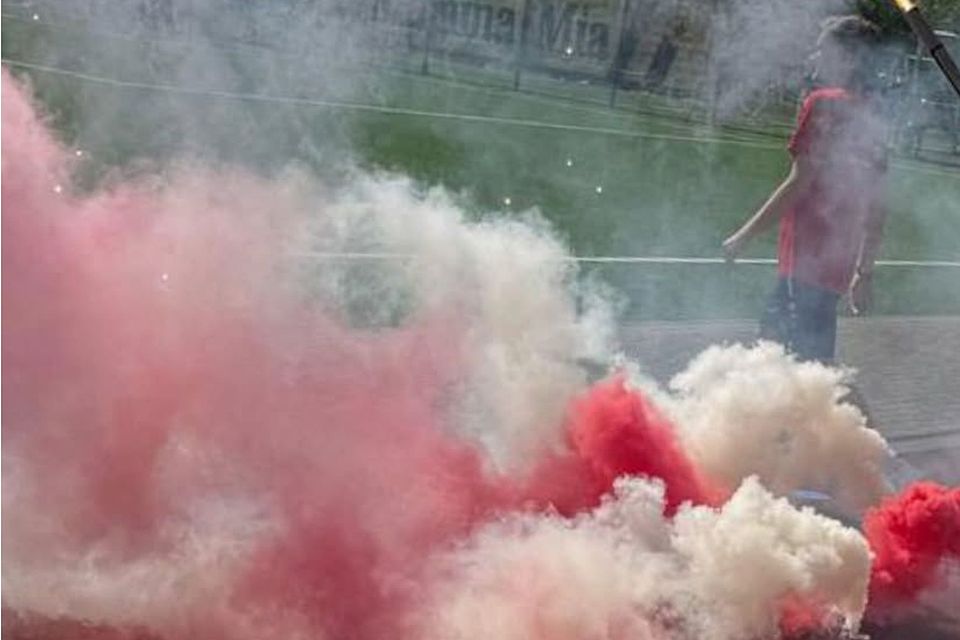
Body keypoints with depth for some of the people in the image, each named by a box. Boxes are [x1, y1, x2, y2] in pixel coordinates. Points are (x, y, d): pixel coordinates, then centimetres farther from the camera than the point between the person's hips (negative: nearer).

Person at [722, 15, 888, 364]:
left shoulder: (823, 102, -7)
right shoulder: (872, 120, 16)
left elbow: (800, 182, -14)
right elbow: (876, 211, 17)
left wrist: (744, 235, -10)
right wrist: (864, 274, 23)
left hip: (807, 260, -9)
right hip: (837, 266, 9)